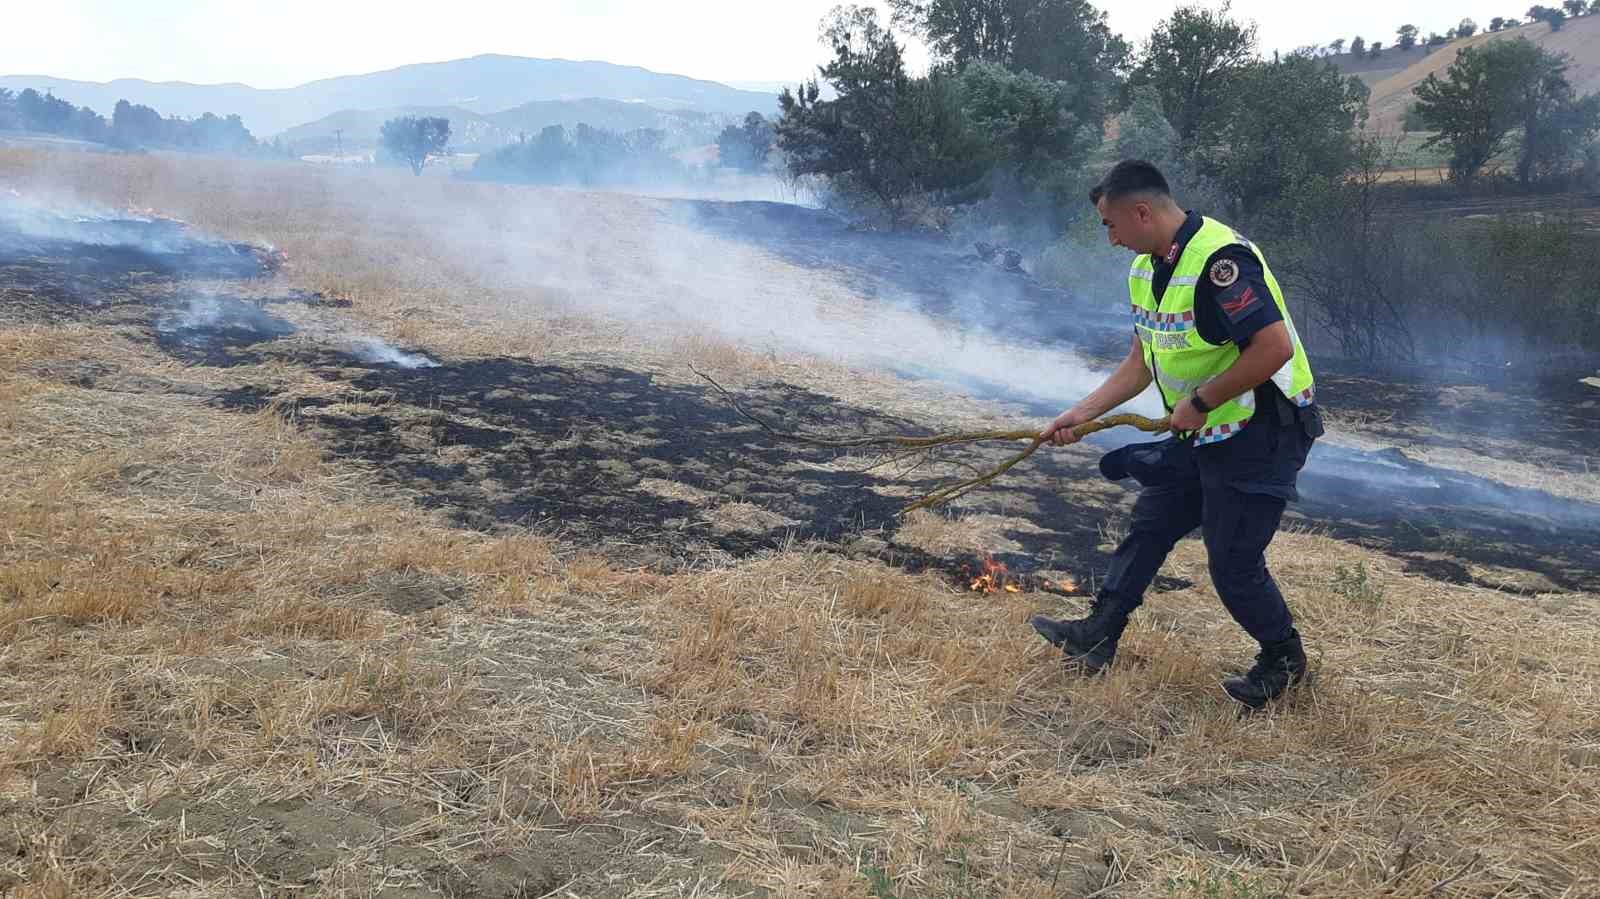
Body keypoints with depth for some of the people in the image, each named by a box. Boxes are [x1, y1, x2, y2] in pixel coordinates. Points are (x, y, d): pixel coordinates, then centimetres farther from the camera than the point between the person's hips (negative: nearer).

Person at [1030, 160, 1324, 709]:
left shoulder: (1220, 260, -25)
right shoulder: (1146, 269, 7)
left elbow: (1274, 347, -32)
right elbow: (1141, 362, 14)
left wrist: (1199, 403, -23)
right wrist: (1082, 414, 7)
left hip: (1261, 435, -10)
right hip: (1203, 435, 10)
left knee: (1233, 562, -1)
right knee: (1150, 525, 14)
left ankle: (1283, 659, 23)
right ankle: (1098, 636, 25)